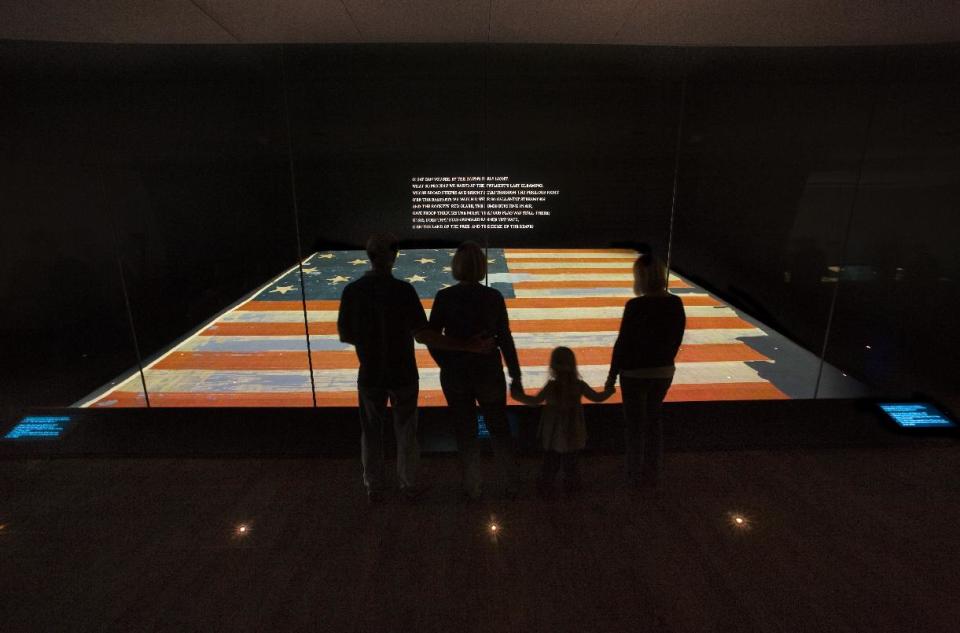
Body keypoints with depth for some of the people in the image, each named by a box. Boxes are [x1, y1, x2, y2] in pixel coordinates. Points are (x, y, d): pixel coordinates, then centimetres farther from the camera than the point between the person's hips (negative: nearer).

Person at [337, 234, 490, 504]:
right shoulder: (403, 290, -20)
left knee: (372, 432, 20)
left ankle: (374, 488, 35)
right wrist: (468, 346, -21)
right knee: (406, 432, 17)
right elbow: (423, 335, -24)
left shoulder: (351, 291, -10)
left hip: (370, 375, 2)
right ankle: (408, 485, 33)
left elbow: (344, 335, -2)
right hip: (403, 375, -2)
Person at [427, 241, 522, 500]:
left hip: (455, 375, 0)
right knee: (500, 429, 18)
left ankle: (472, 489, 28)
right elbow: (505, 339, -7)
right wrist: (515, 375, 2)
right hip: (489, 373, 0)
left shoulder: (444, 297, -10)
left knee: (465, 432, 15)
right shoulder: (494, 297, -9)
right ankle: (512, 485, 30)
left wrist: (446, 364, 11)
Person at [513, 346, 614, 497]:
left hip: (553, 435, -2)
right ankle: (571, 485, 26)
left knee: (550, 462, 12)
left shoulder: (551, 386, -16)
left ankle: (546, 487, 18)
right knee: (570, 462, 17)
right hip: (573, 434, 2)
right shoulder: (580, 385, -8)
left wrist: (518, 396, 2)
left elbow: (535, 401, -12)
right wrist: (609, 391, 25)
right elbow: (597, 397, 4)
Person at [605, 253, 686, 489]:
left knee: (635, 424, 13)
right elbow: (677, 339, 4)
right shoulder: (676, 303, -5)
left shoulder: (636, 306, -22)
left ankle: (637, 476, 28)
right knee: (653, 419, 23)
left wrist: (612, 376, -7)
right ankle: (653, 474, 34)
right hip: (664, 372, 5)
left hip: (635, 372, -5)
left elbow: (622, 343, -17)